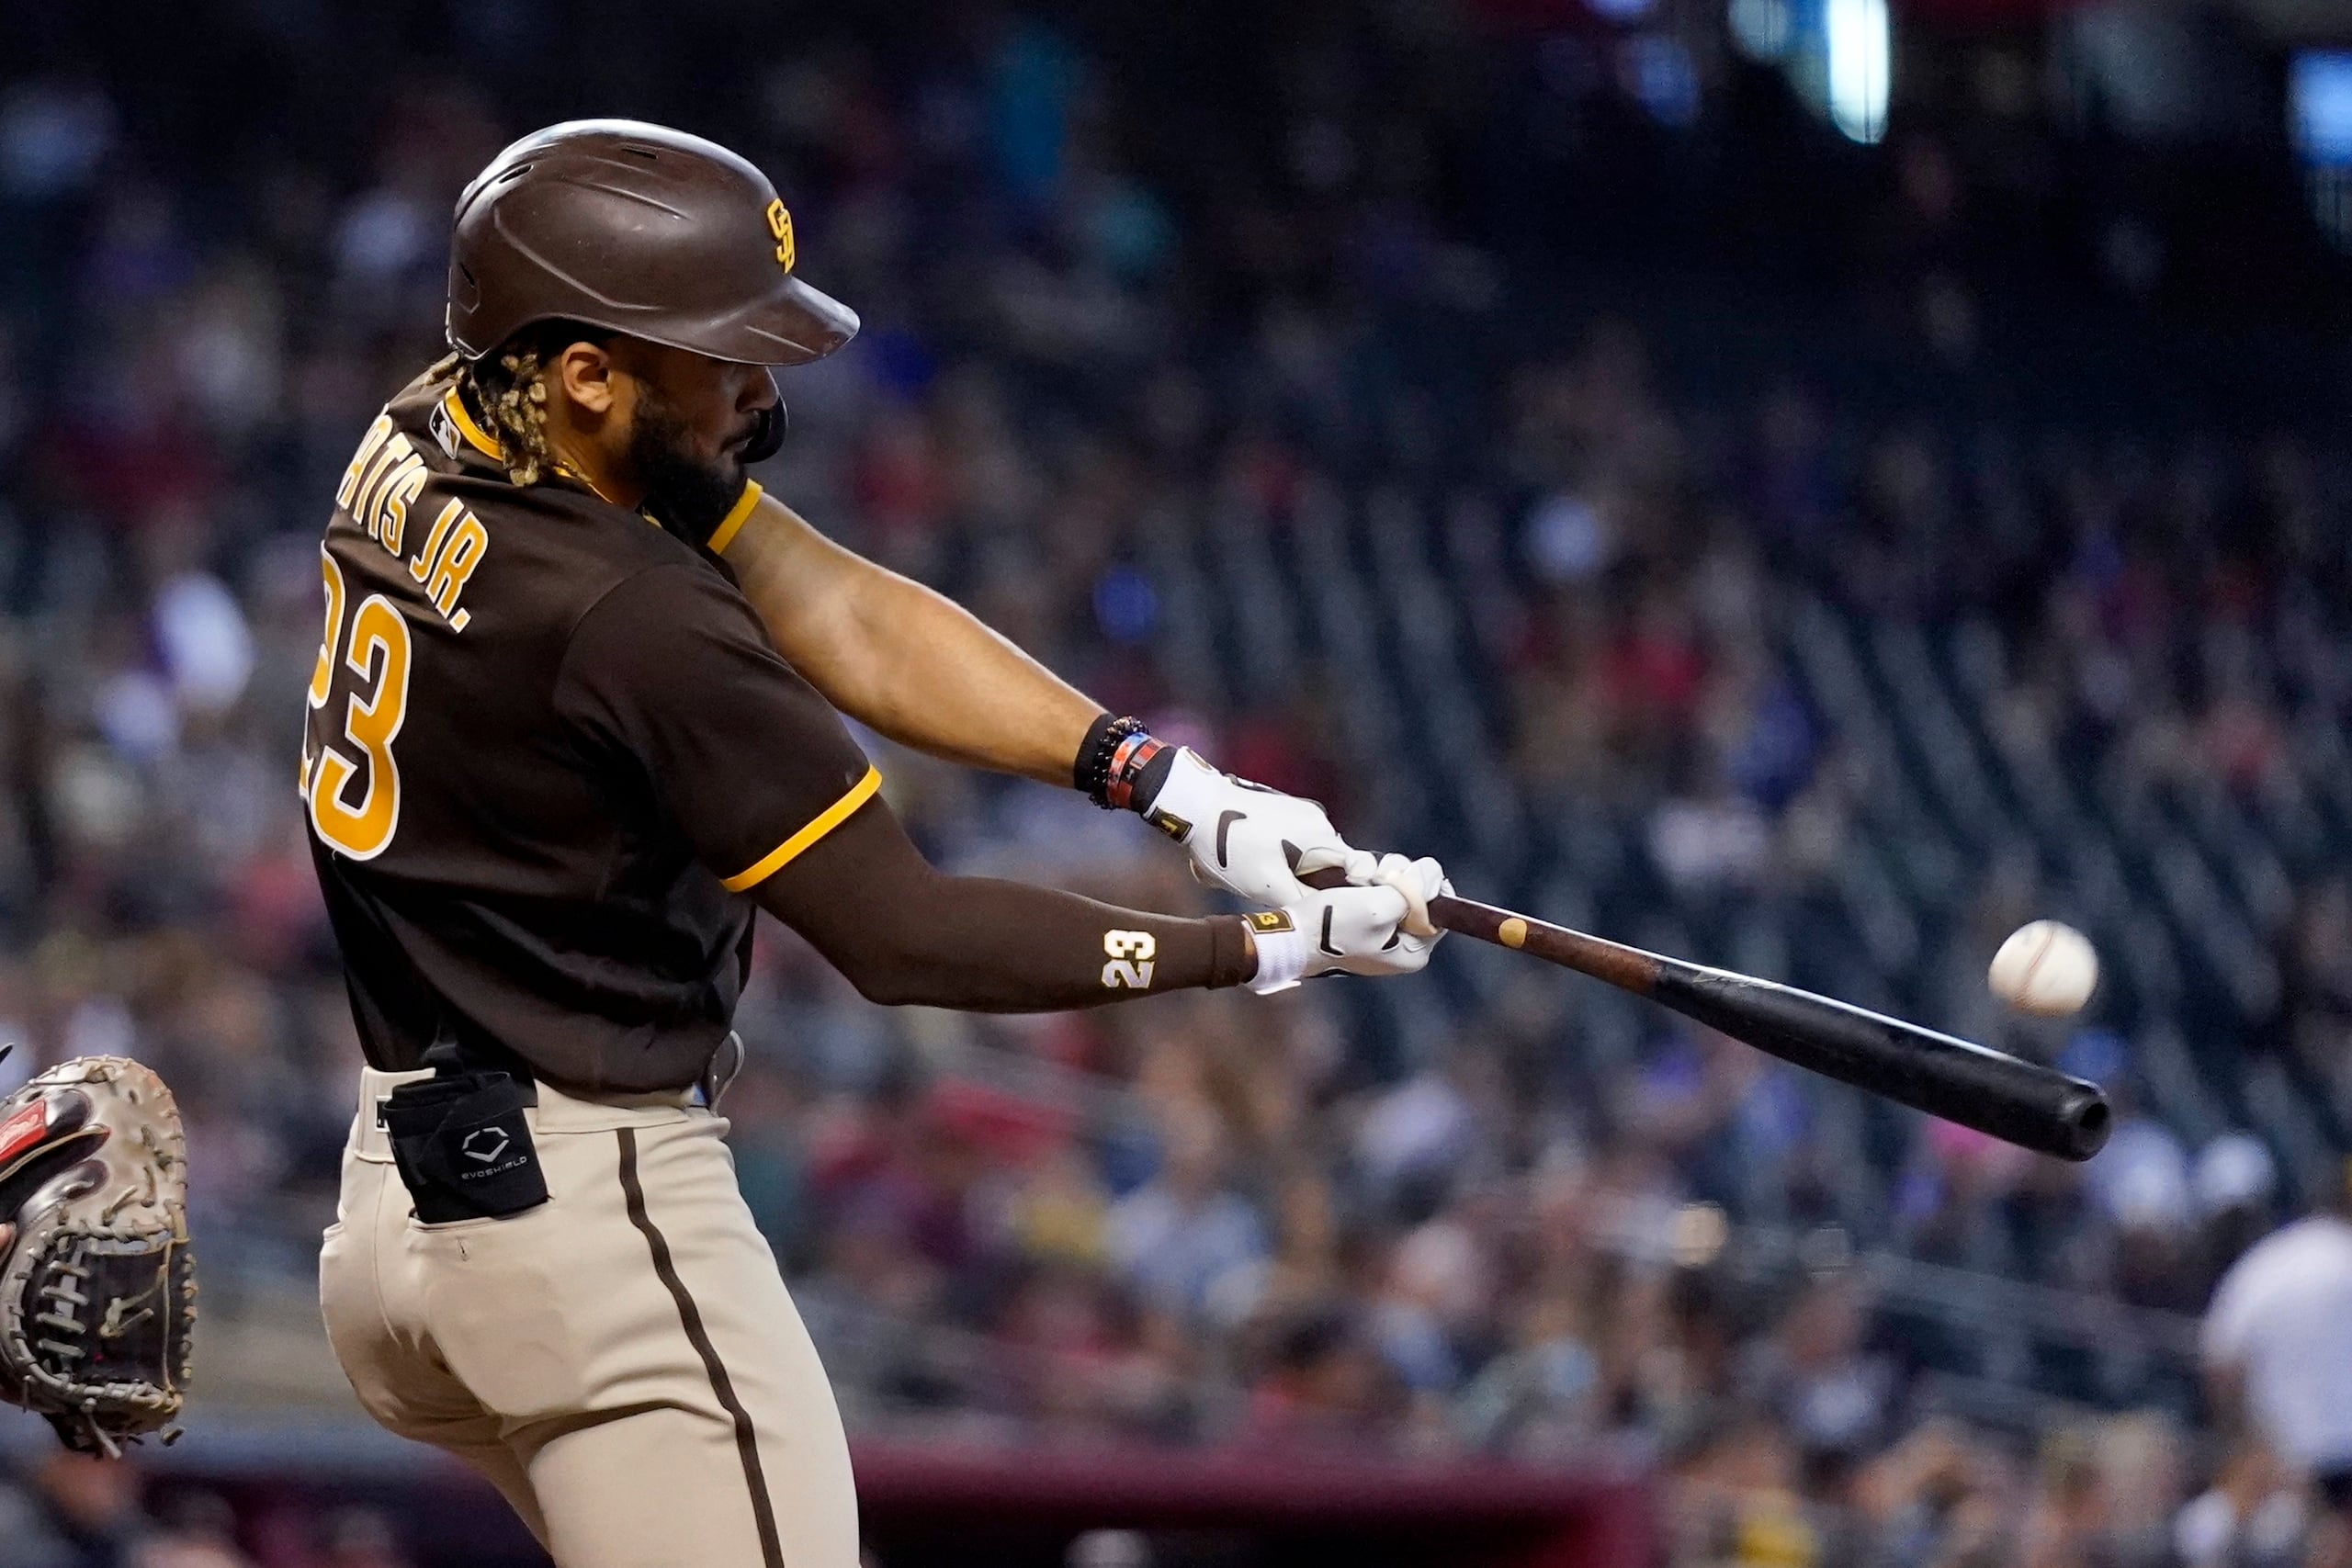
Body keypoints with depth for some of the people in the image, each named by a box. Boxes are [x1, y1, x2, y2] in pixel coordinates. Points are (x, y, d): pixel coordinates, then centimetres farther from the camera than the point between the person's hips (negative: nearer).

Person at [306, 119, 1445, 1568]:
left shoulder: (435, 435, 2)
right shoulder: (634, 623, -24)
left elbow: (840, 613, 0)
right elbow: (907, 938, -16)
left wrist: (1173, 781, -9)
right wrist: (1276, 948, -12)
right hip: (593, 1212, -10)